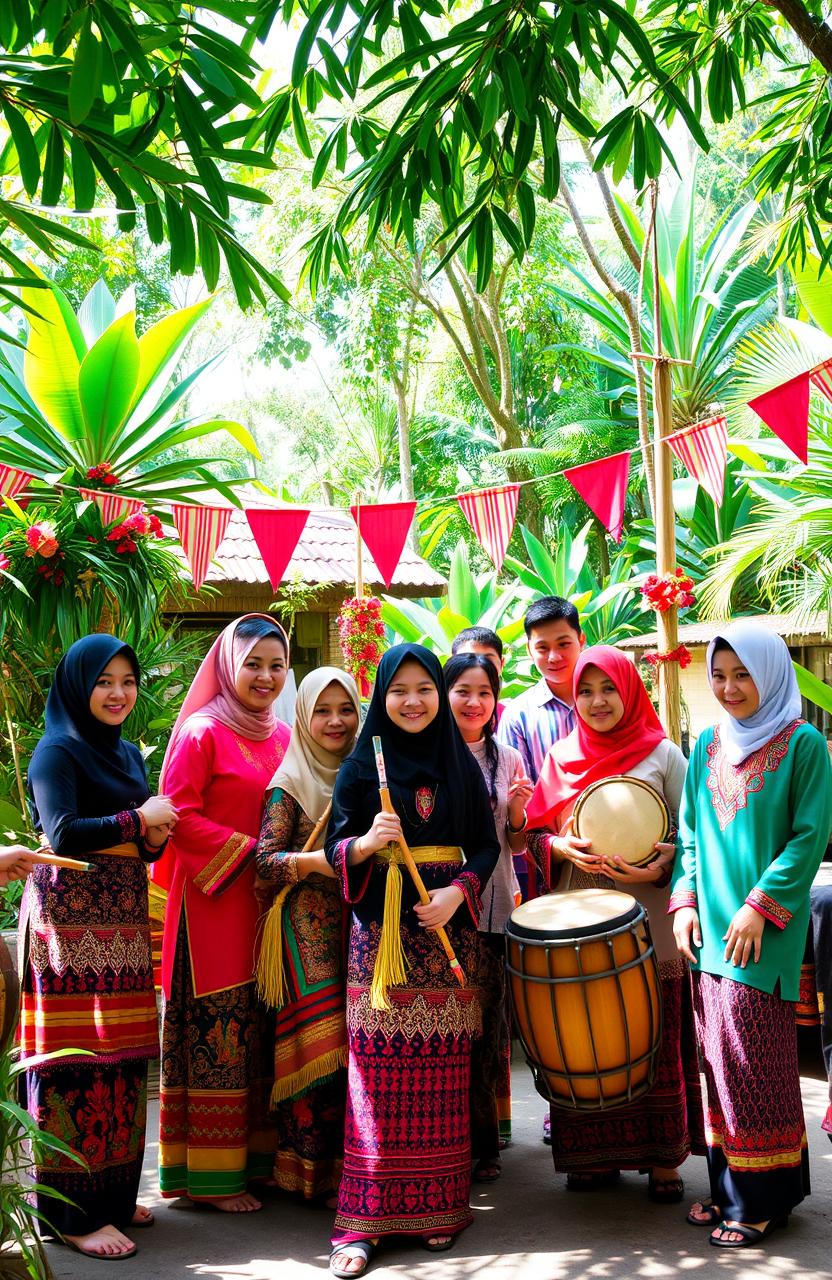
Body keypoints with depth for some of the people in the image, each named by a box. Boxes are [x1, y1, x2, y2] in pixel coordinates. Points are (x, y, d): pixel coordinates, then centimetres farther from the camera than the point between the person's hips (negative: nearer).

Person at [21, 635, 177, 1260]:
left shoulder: (129, 755, 18)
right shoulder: (58, 752, -6)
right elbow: (62, 833, -19)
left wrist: (156, 836, -2)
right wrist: (138, 818, -12)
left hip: (122, 921, 7)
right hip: (71, 920, -7)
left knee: (123, 1060, 8)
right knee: (76, 1061, -6)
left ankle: (114, 1194, 20)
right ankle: (74, 1214, 1)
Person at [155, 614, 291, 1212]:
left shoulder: (282, 736, 13)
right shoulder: (203, 731, -7)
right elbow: (178, 815, -12)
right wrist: (248, 852, -14)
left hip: (266, 897, 6)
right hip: (211, 896, -6)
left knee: (259, 1027, 9)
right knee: (218, 1027, -3)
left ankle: (255, 1154, 20)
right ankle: (212, 1172, 7)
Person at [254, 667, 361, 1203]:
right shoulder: (291, 783, -1)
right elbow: (265, 860, -8)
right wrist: (315, 861, -23)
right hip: (309, 922, -5)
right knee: (319, 1034, -7)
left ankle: (350, 1159, 13)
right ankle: (313, 1167, 3)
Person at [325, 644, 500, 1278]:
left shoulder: (462, 765, 8)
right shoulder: (361, 767, 3)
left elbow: (487, 845, 8)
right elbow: (337, 849, 1)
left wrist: (458, 891, -9)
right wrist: (368, 841, -20)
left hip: (448, 927, 2)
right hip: (381, 931, -2)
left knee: (443, 1073, 2)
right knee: (379, 1071, -5)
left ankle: (437, 1206, 13)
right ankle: (364, 1221, 1)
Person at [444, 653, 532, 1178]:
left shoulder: (508, 760, 8)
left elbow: (516, 847, 12)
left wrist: (516, 813, -8)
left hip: (491, 908, 2)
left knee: (486, 1026, 6)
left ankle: (485, 1142, 17)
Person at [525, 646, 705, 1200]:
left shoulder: (662, 754, 1)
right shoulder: (563, 757, 9)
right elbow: (536, 832, 12)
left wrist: (661, 866, -16)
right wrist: (562, 848, -8)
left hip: (648, 924, -2)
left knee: (655, 1045, 2)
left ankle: (663, 1158, 16)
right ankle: (596, 1154, 19)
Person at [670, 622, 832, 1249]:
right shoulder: (709, 745, 11)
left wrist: (759, 906, -15)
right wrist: (684, 900, 3)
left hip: (765, 929, -5)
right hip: (710, 925, 5)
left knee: (755, 1059, -2)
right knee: (720, 1056, 9)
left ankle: (763, 1199, 11)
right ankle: (729, 1186, 21)